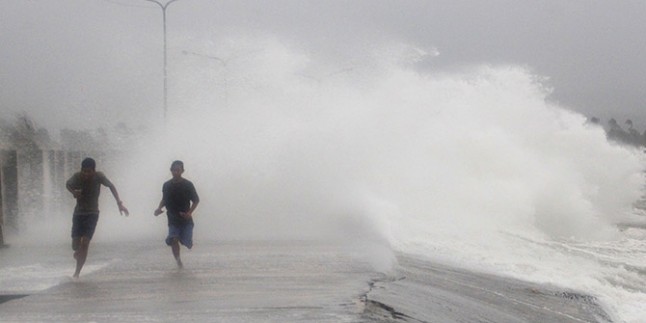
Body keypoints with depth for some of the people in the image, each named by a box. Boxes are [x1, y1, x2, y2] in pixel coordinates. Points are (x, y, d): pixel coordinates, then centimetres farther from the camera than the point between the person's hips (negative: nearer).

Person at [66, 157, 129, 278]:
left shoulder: (99, 177, -16)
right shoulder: (77, 177, -13)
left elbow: (111, 186, -1)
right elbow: (68, 184, 7)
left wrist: (119, 203, -8)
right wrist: (73, 192, -14)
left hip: (92, 214, -1)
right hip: (79, 213, 1)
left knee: (85, 242, -15)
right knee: (75, 244, -4)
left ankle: (77, 273, -9)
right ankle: (78, 252, 35)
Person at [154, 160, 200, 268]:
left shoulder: (188, 185, -8)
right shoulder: (166, 185, 0)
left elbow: (196, 200, -2)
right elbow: (164, 199, 16)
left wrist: (190, 212, -15)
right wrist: (159, 208, -3)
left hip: (185, 219, -2)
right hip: (173, 220, 2)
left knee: (187, 244, -8)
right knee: (173, 239, -18)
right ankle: (178, 261, 0)